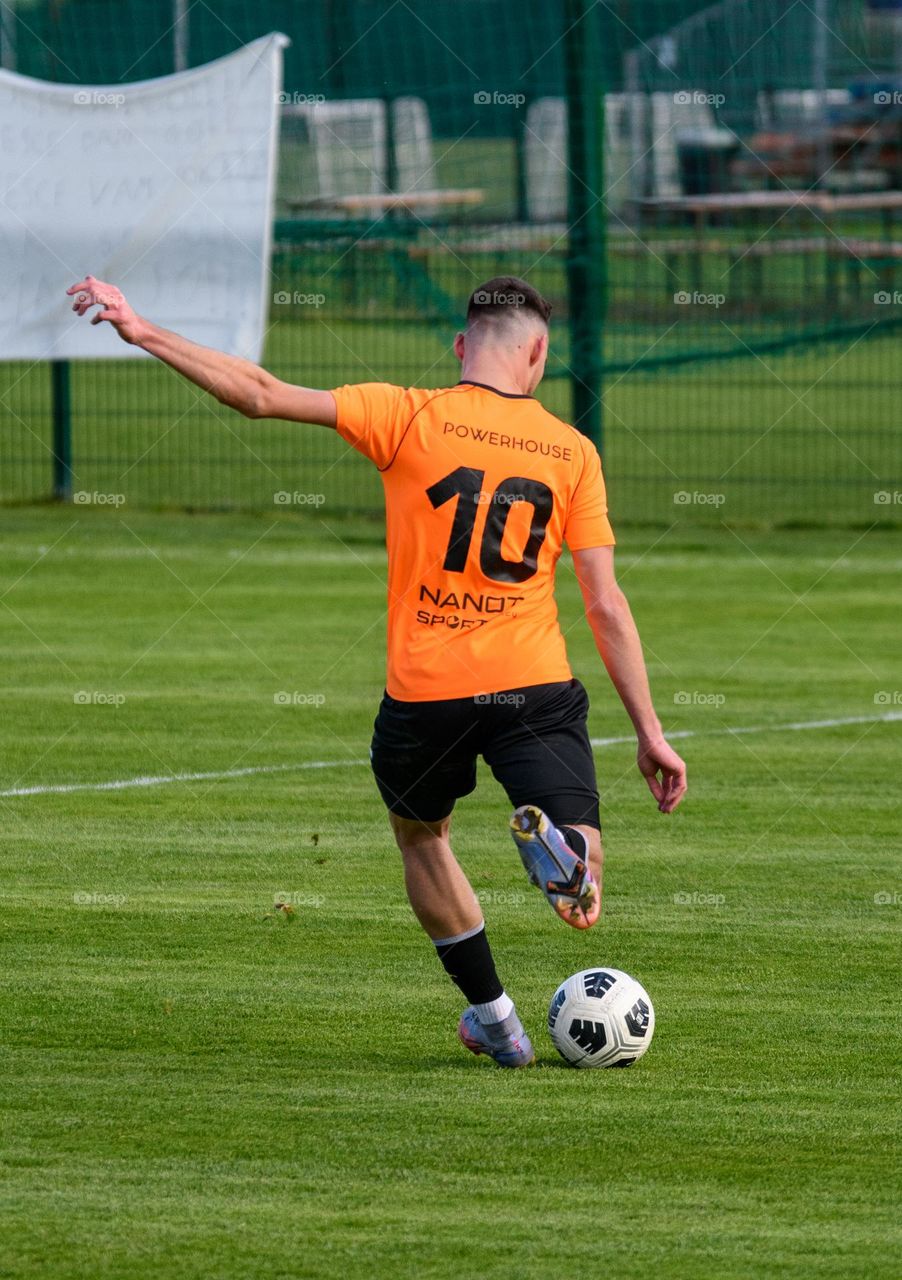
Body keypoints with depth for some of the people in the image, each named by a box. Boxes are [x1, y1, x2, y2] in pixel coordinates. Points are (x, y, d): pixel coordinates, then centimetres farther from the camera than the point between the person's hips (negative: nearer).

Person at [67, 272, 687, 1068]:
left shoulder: (410, 418, -4)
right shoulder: (573, 451, 2)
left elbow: (263, 396, -8)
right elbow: (606, 606, 1)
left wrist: (142, 332, -3)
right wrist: (650, 733, 4)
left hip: (425, 690, 0)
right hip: (536, 687, 0)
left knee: (421, 835, 28)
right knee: (582, 885, 3)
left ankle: (493, 1016, 25)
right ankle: (553, 842, -32)